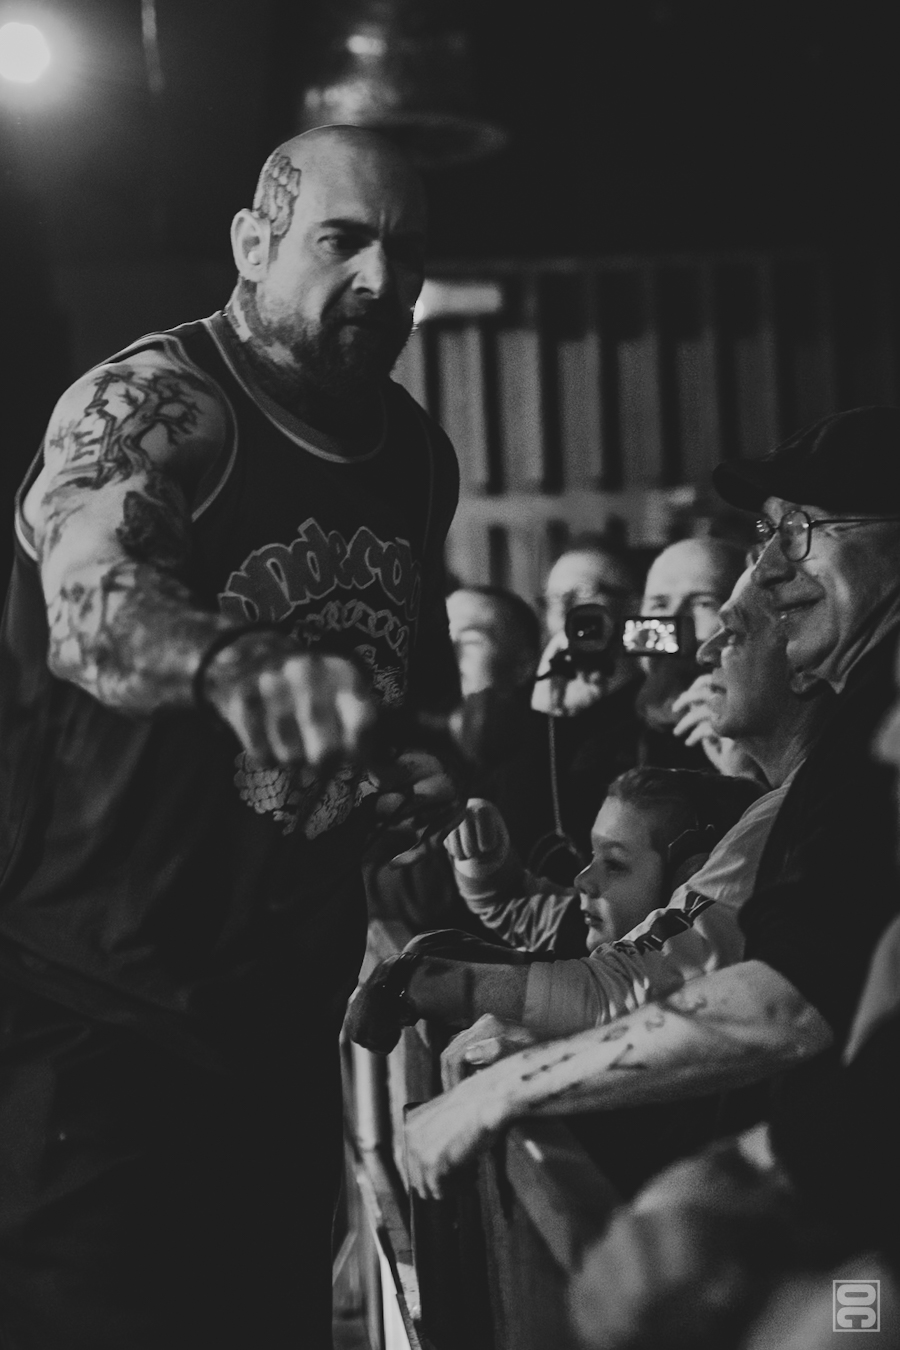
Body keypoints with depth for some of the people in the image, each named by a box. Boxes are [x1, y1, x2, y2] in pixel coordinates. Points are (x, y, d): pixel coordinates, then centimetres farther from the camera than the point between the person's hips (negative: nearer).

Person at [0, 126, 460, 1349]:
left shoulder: (417, 456, 8)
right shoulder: (147, 403, -12)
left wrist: (443, 765, 1)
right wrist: (236, 667, -55)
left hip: (287, 1018, 6)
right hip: (99, 1021, -6)